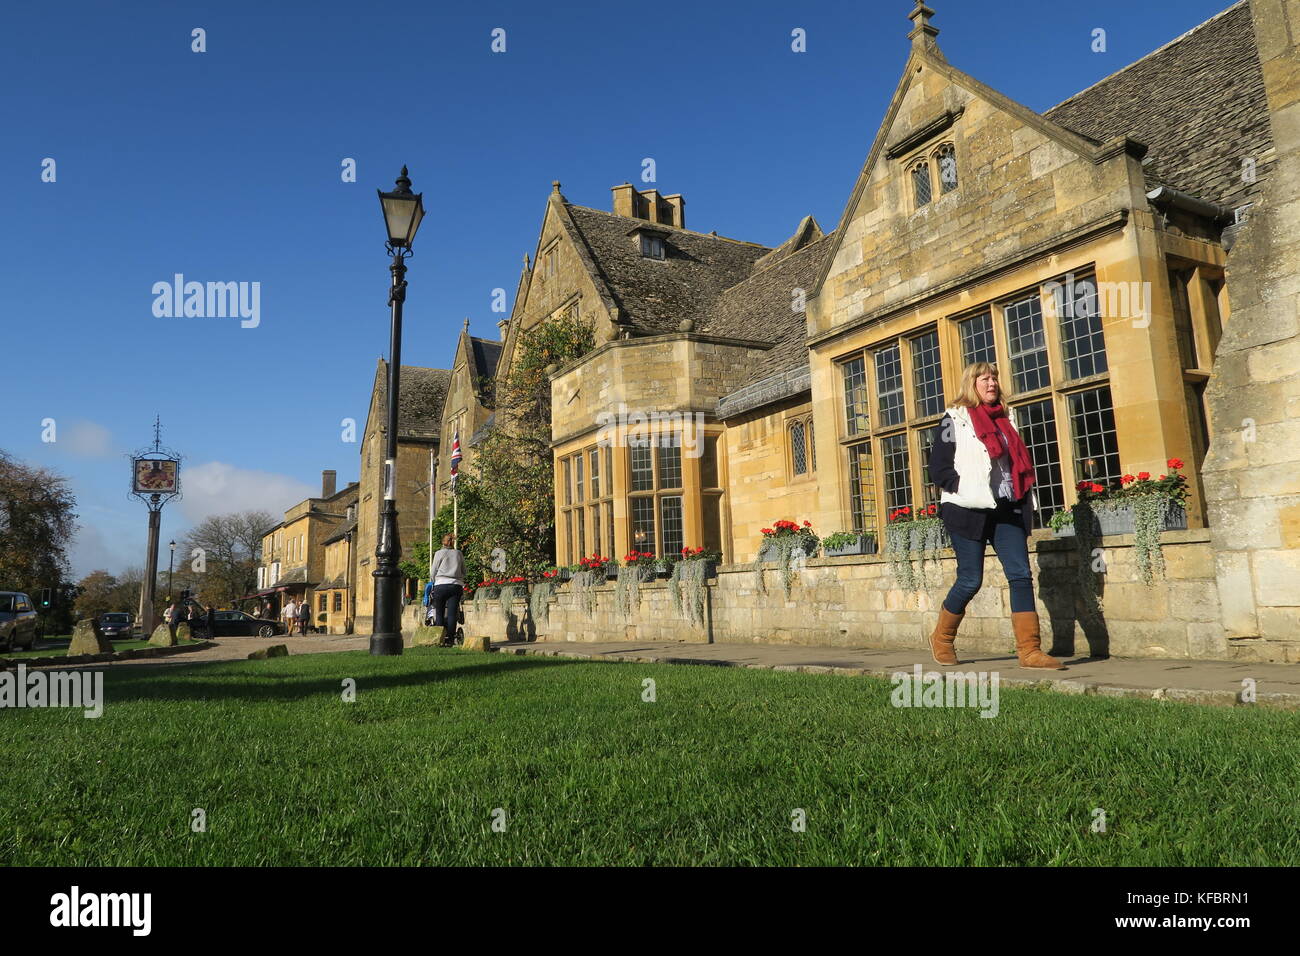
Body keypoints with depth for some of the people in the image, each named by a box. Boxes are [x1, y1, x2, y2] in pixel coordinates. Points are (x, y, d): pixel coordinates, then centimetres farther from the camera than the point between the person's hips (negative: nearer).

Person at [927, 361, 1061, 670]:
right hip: (969, 511, -6)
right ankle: (941, 639, 19)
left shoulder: (1006, 418, 17)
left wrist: (1026, 502, 12)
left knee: (1021, 575, -5)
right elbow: (939, 469, -7)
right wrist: (970, 491, -16)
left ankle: (1029, 650, -4)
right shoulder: (956, 419, -2)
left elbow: (1019, 464, 23)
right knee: (970, 580, -2)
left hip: (1007, 511, 6)